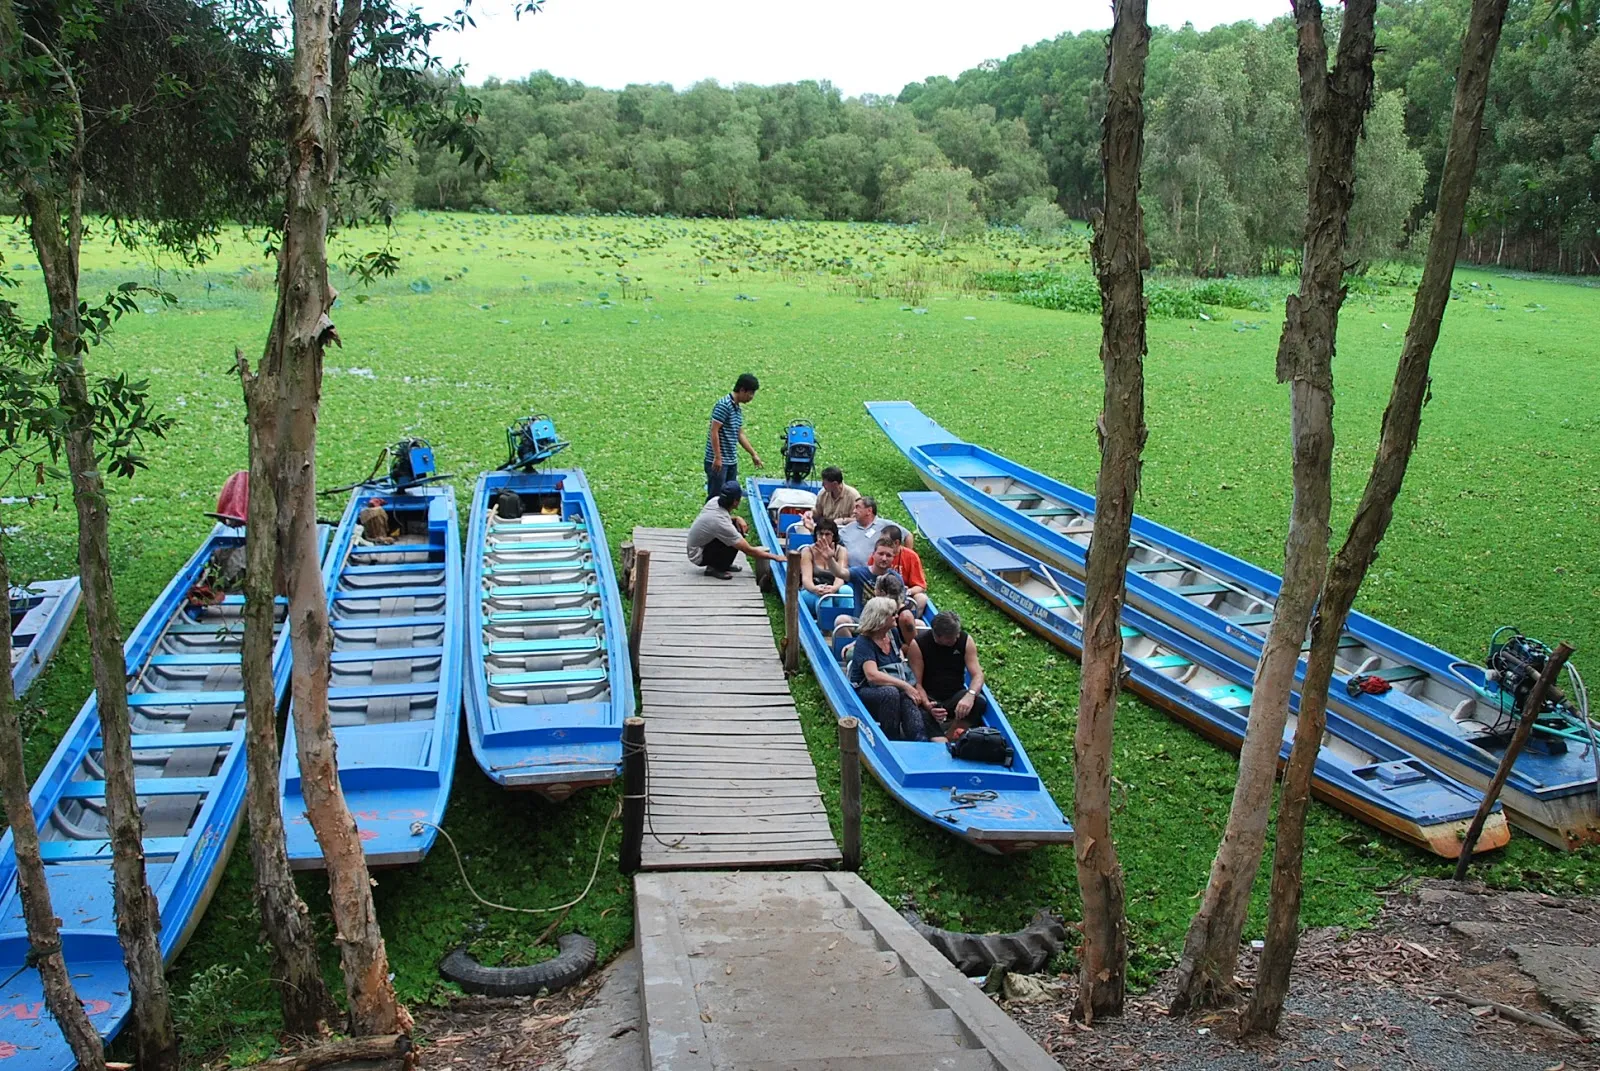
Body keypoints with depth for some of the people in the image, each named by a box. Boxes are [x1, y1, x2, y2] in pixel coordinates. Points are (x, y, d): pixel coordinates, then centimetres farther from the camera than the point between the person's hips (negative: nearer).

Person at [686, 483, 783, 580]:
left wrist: (737, 518, -7)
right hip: (699, 556, -8)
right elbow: (748, 550, -27)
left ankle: (723, 563, 9)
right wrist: (775, 557, -20)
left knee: (739, 526, 0)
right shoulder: (722, 524, -33)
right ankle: (715, 568, -6)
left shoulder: (715, 501, -12)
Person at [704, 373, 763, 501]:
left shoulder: (739, 408, 12)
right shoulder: (724, 405, -15)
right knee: (716, 496, -6)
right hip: (718, 461, -9)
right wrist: (718, 457, -20)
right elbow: (714, 432, -18)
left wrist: (753, 454, 22)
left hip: (732, 461, 9)